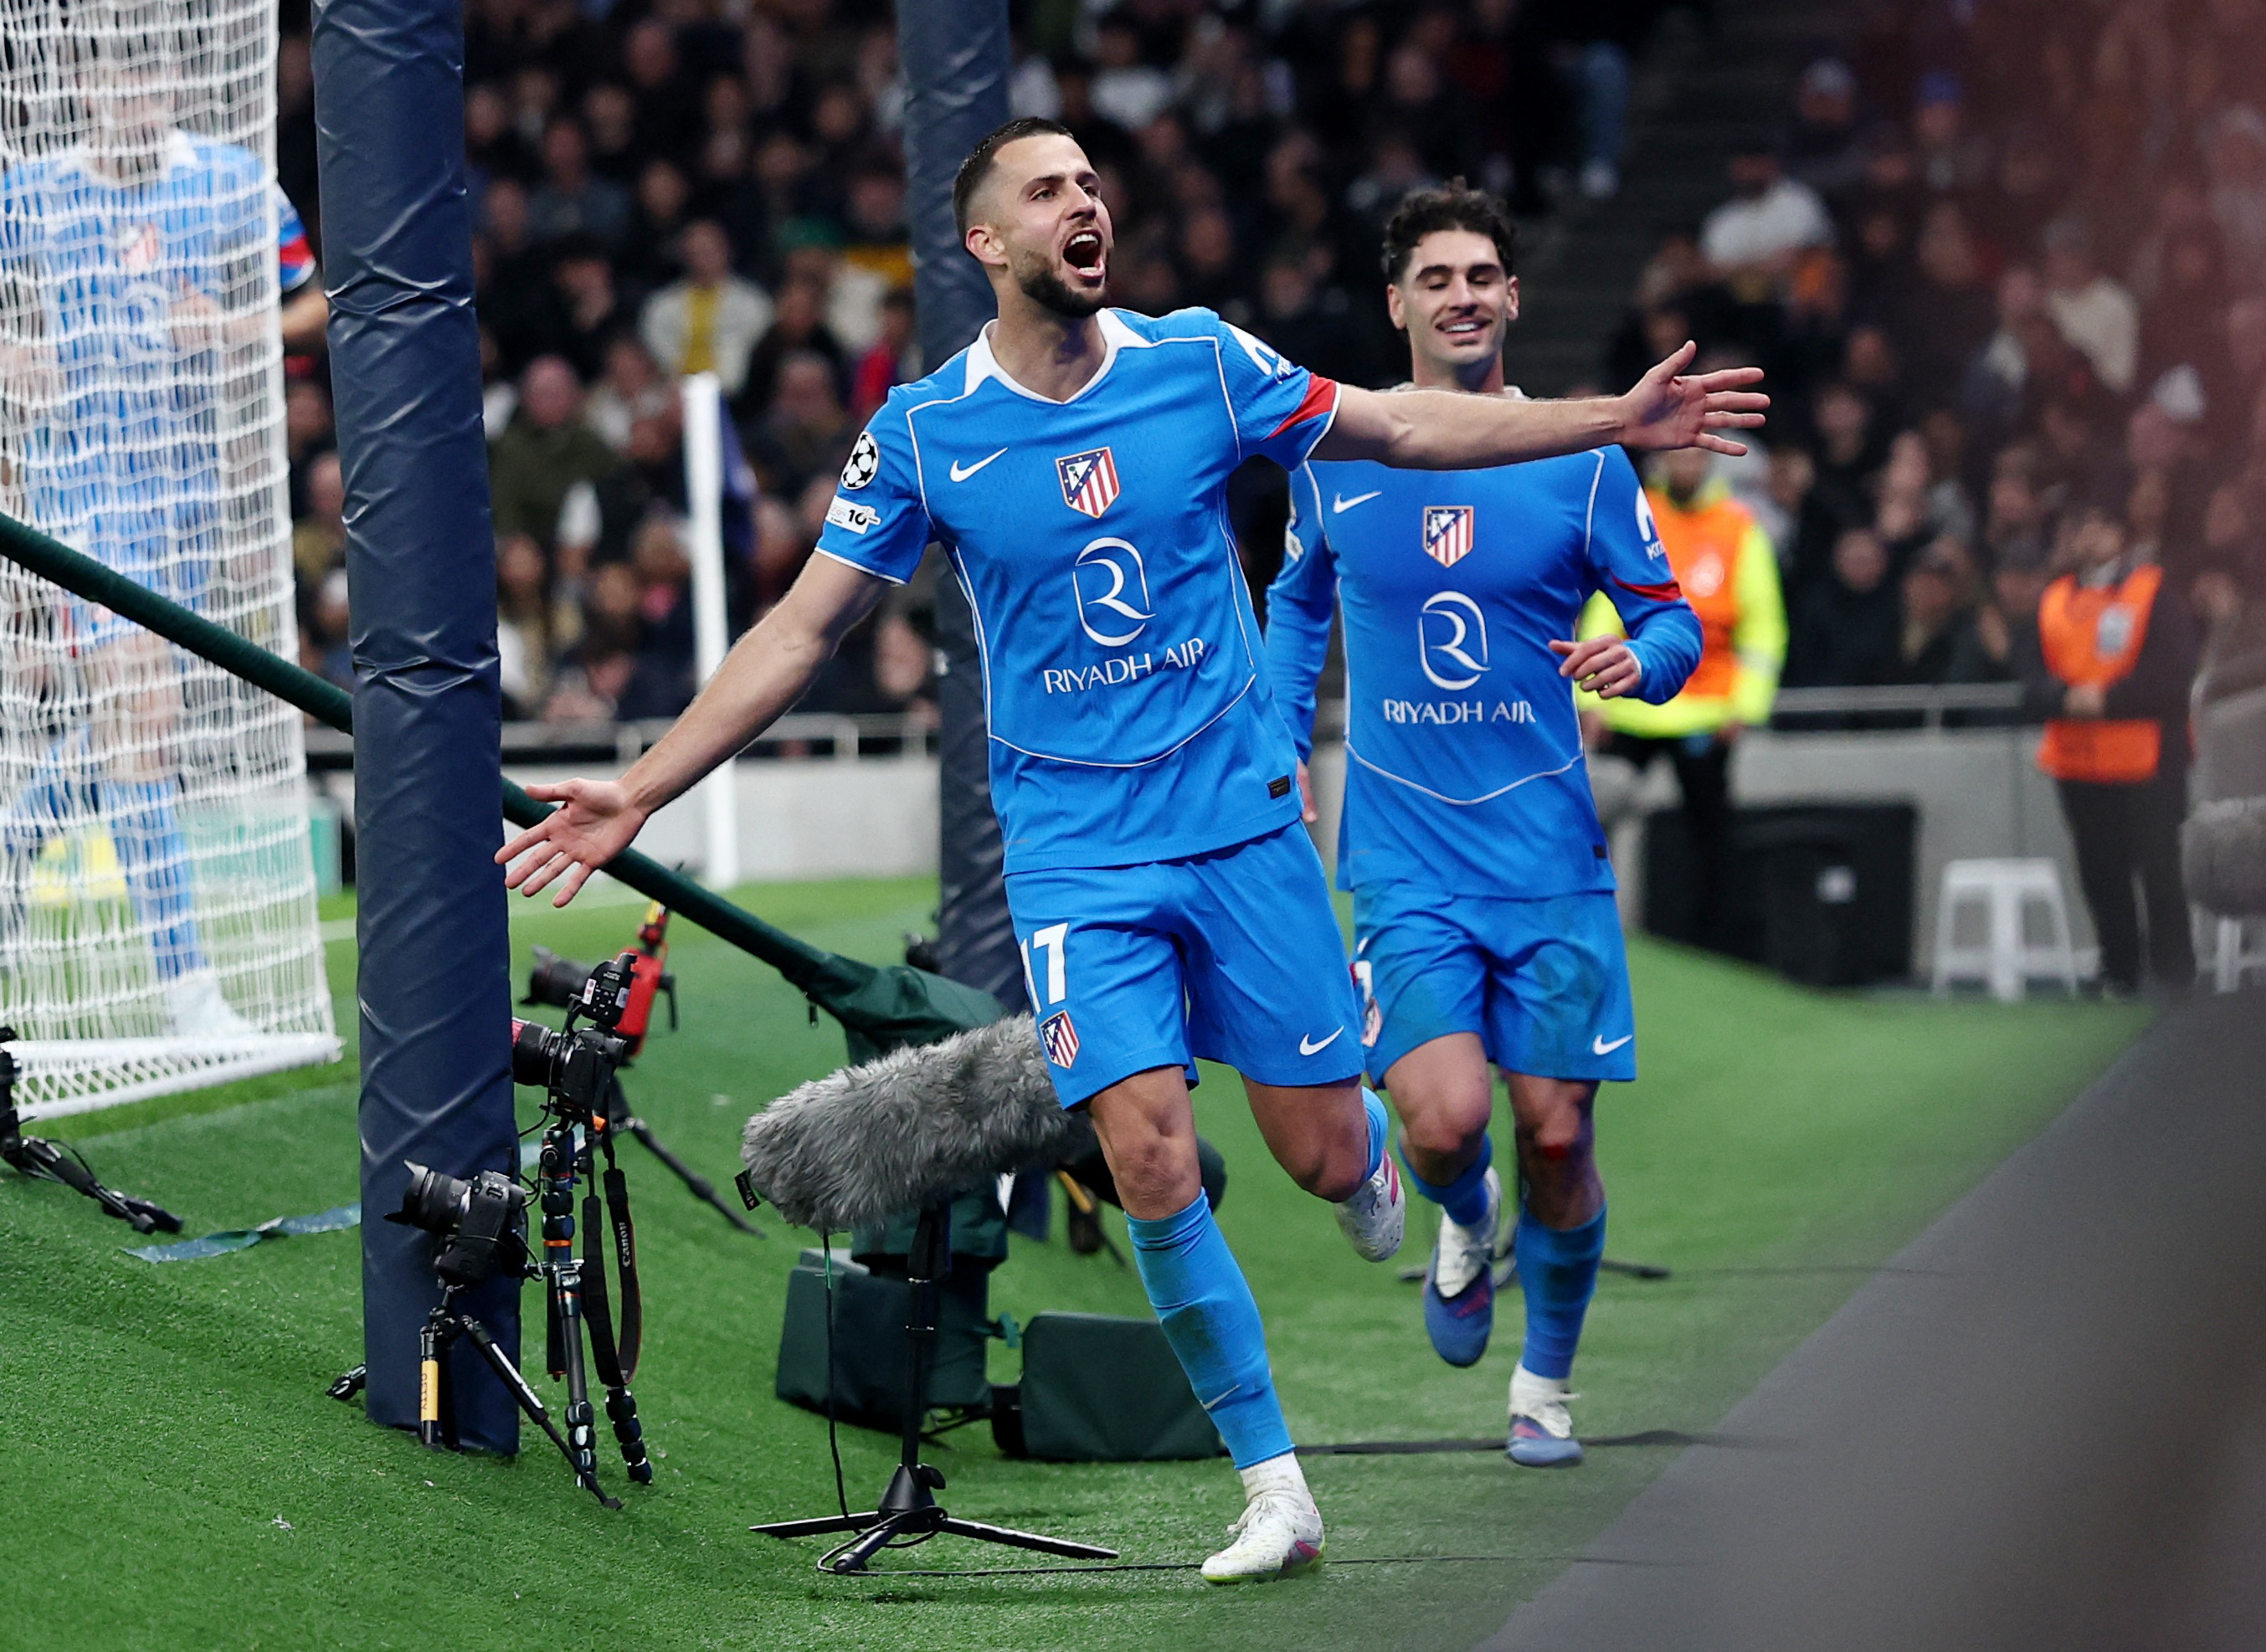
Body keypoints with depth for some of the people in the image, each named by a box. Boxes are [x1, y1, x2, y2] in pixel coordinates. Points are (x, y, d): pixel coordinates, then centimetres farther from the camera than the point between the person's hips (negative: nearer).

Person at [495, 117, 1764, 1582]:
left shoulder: (1201, 362, -3)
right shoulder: (923, 432, -5)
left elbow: (1400, 428, 9)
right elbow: (805, 630, 0)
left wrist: (1615, 420, 6)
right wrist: (640, 791, -5)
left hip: (1242, 816, 1)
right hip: (1076, 847, -1)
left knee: (1324, 1158, 1)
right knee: (1153, 1163, -14)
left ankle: (1376, 1142, 41)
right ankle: (1277, 1490, -3)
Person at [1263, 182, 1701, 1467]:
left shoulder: (1581, 464, 0)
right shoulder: (1336, 459, 4)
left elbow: (1673, 621, 4)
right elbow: (1298, 603, 22)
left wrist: (1641, 656, -19)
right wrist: (1282, 758, 13)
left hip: (1550, 848, 0)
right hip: (1405, 859, 0)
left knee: (1557, 1134, 1)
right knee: (1443, 1121, -17)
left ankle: (1546, 1385, 24)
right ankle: (1468, 1228, 20)